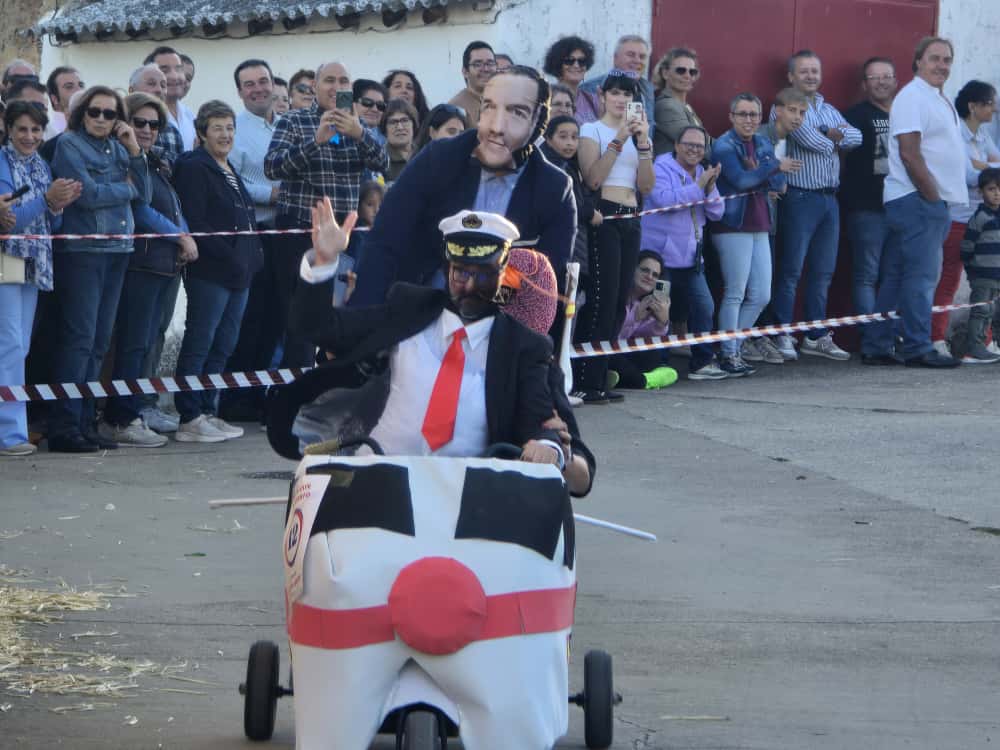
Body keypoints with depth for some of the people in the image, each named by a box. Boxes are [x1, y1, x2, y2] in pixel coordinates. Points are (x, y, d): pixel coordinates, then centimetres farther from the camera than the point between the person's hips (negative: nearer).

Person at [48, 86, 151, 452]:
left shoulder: (116, 147, 15)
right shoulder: (69, 144, -4)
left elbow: (144, 194, 9)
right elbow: (88, 194, -15)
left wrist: (134, 151, -2)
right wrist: (126, 188, 0)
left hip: (117, 250, 7)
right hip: (81, 249, -7)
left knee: (98, 342, 8)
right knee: (78, 337, -10)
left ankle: (84, 423, 13)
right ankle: (63, 426, -9)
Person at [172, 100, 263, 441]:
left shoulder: (230, 171, 21)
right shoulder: (194, 168, -7)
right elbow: (194, 222, -16)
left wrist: (251, 258, 13)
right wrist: (228, 256, -19)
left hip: (238, 272, 9)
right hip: (210, 272, -9)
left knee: (223, 346, 11)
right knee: (200, 343, -7)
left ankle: (208, 411, 16)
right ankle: (190, 419, -6)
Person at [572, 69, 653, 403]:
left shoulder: (636, 133, 18)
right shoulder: (592, 130, 1)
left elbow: (646, 187, 8)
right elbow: (592, 178, -14)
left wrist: (644, 144, -4)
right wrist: (618, 140, -16)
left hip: (630, 222, 7)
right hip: (603, 218, -7)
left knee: (618, 302, 4)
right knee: (601, 298, -13)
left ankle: (599, 380, 8)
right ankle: (584, 382, -12)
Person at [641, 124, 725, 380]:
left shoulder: (703, 173, 14)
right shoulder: (661, 168, -7)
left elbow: (716, 213, 9)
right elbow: (664, 200, -25)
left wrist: (710, 188, -9)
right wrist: (698, 187, -20)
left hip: (691, 258, 7)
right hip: (661, 255, -7)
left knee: (704, 306, 2)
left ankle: (702, 362, 8)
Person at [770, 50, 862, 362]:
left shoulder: (830, 110, 19)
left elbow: (856, 137, 4)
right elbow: (810, 141, -17)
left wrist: (835, 135, -13)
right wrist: (835, 138, 1)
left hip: (829, 198, 7)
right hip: (800, 198, -7)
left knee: (823, 271, 9)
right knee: (791, 270, -7)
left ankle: (816, 336, 15)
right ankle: (783, 336, -4)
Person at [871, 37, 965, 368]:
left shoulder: (941, 101, 20)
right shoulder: (912, 98, -11)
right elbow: (909, 154, -18)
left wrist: (941, 198, 13)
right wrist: (933, 197, -17)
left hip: (933, 200, 9)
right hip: (917, 200, -9)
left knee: (897, 276, 10)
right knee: (922, 275, -9)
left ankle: (880, 346, 12)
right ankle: (918, 349, -7)